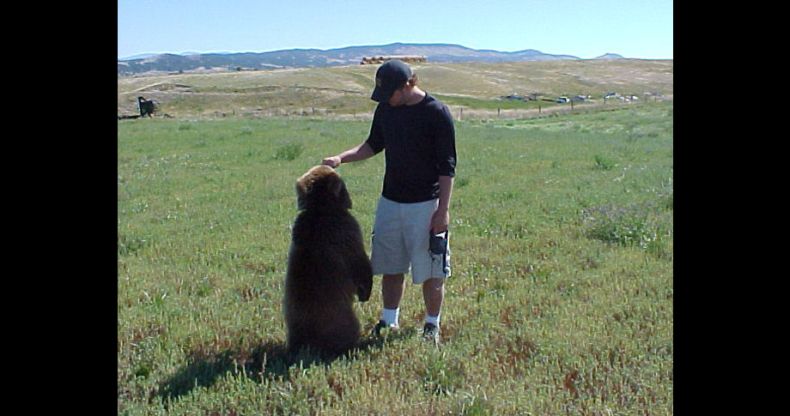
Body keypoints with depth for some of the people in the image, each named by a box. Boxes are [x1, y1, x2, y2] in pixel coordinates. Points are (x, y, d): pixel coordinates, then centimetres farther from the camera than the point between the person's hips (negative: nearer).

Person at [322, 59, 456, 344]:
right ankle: (389, 322, 27)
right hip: (390, 201, 5)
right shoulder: (385, 110, 4)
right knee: (390, 267, 12)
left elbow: (447, 167, -11)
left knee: (431, 271, 4)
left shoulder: (437, 113, -13)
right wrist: (341, 158, 3)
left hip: (425, 205, -5)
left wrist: (443, 210, -14)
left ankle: (432, 327, 20)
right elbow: (374, 145, 19)